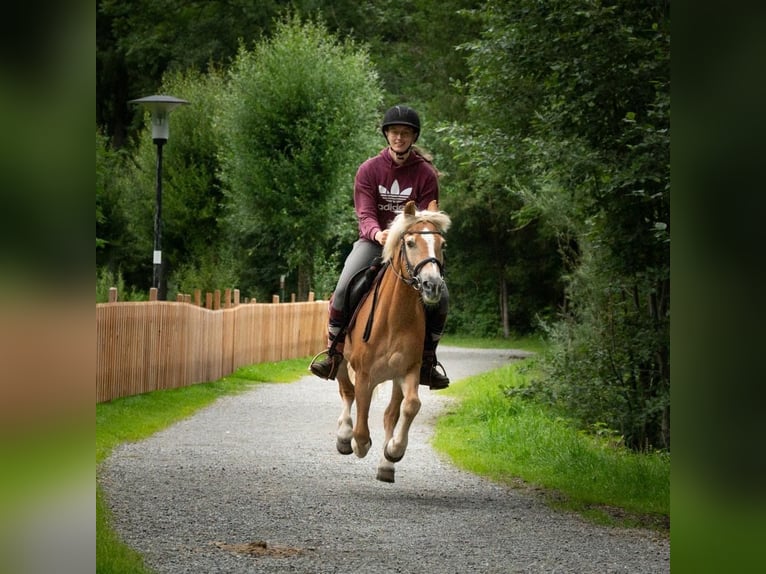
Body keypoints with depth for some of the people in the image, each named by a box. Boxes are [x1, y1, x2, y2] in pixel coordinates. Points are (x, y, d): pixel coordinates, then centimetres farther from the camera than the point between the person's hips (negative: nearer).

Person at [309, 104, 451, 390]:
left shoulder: (426, 174, -1)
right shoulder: (369, 170, -1)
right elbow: (365, 214, -9)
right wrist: (378, 233, -32)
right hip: (373, 241, -1)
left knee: (440, 296, -18)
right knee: (344, 288, -24)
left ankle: (427, 360, 0)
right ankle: (334, 353, -6)